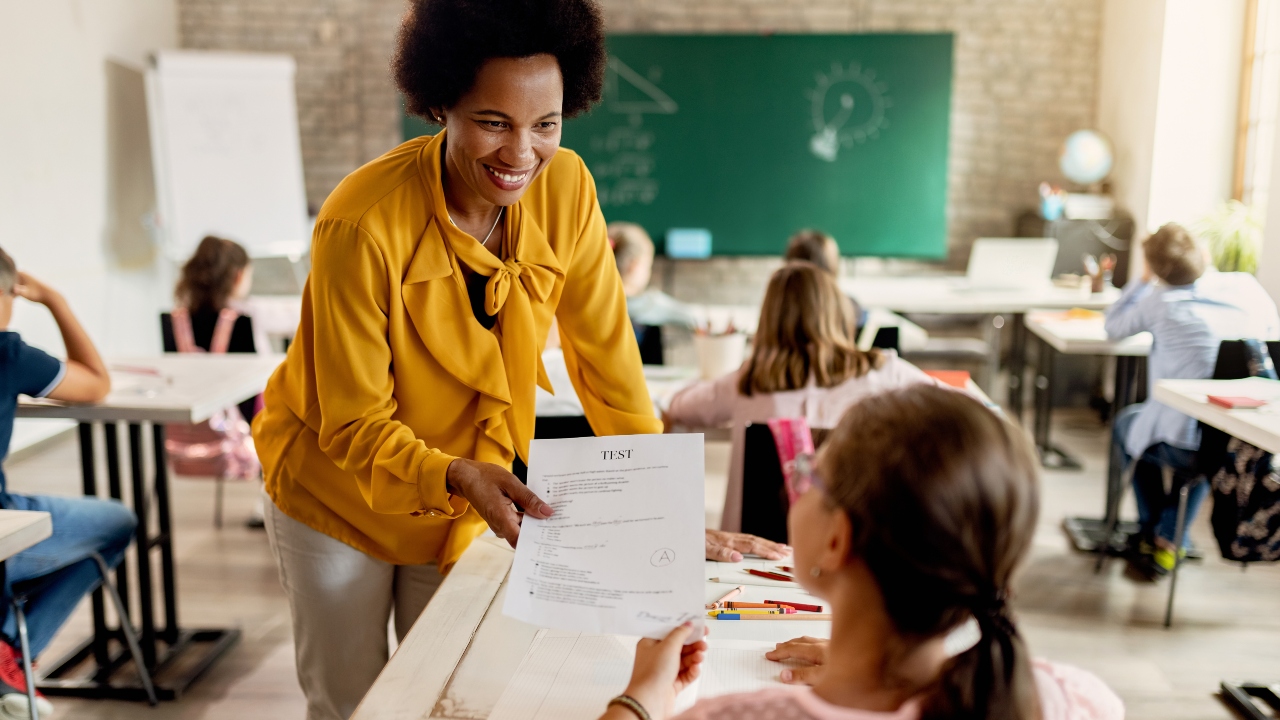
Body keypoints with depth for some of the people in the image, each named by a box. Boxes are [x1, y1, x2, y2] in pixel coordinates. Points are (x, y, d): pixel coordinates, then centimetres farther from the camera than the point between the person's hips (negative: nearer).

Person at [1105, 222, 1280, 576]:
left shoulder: (1161, 302, -4)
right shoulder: (1248, 287, 3)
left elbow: (1113, 327, 13)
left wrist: (1144, 280, 22)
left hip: (1186, 448, -4)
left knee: (1126, 422, 28)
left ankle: (1151, 534, 37)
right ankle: (1169, 540, 33)